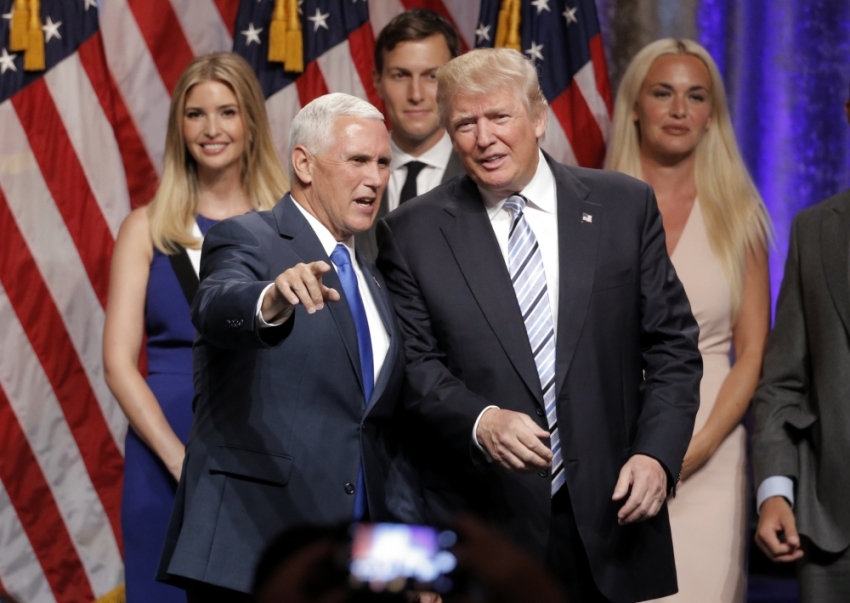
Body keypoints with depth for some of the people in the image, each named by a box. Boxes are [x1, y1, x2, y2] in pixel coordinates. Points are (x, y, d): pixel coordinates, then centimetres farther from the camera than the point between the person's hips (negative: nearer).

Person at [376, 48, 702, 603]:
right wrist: (479, 421, -20)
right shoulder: (413, 234, 3)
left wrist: (657, 453, -7)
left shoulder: (625, 207, 5)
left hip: (608, 517, 1)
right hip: (479, 526, -1)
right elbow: (415, 364, -2)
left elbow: (672, 345, 6)